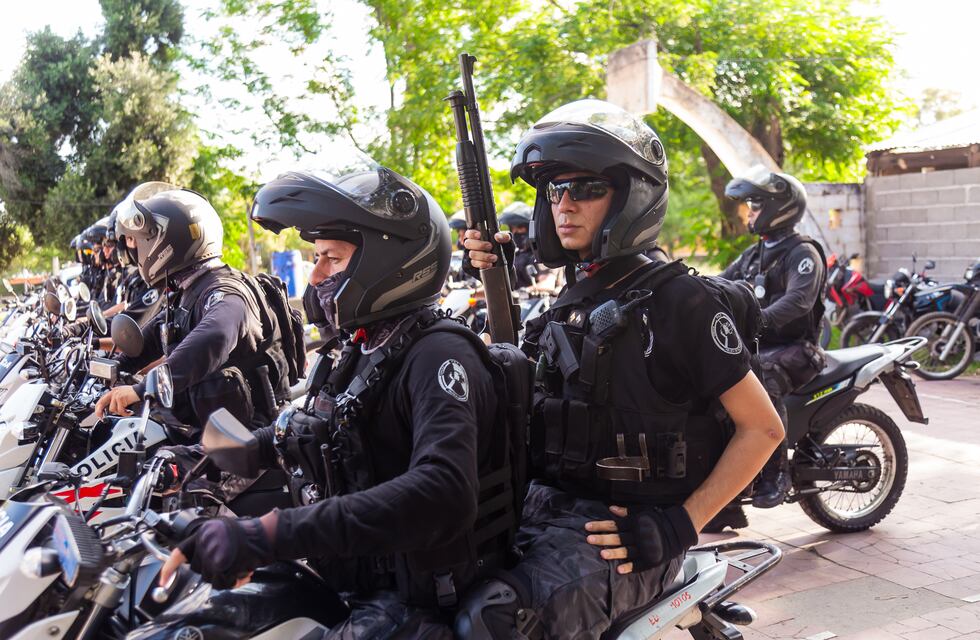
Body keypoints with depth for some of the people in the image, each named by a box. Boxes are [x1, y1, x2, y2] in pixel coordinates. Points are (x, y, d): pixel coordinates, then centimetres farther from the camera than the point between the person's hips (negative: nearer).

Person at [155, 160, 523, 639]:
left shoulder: (437, 355, -18)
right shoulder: (360, 351, 12)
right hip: (349, 585, 8)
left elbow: (444, 493, -35)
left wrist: (269, 535, -39)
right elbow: (310, 430, 28)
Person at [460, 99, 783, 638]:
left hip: (623, 531, -7)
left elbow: (763, 427, -6)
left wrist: (681, 524, -14)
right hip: (545, 506, 8)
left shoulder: (679, 300, -8)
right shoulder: (572, 297, 14)